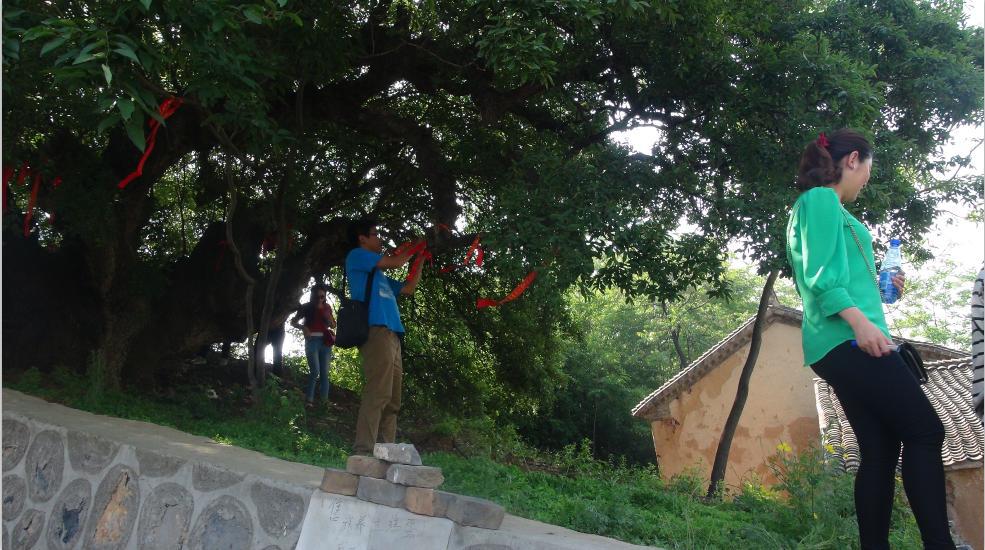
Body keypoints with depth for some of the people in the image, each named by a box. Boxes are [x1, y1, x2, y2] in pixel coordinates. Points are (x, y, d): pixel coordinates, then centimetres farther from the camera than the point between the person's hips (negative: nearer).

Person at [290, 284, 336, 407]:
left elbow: (333, 325, 12)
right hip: (312, 341, -3)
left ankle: (325, 400, 4)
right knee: (315, 371, -16)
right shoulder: (306, 307, 2)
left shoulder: (327, 307, 10)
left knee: (324, 373, 2)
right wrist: (303, 327, -14)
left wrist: (327, 315, -8)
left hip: (325, 342, 3)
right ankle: (309, 399, -8)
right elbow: (293, 322, 6)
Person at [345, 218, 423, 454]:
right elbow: (394, 263, 2)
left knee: (392, 400, 5)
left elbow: (408, 288, 35)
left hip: (392, 335, 9)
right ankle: (364, 451, -24)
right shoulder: (356, 256, 9)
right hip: (376, 330, -9)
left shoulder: (378, 274, 32)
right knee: (377, 394, -20)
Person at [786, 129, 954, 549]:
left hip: (844, 345, 10)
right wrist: (859, 319, -26)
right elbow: (820, 274, -16)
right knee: (925, 431, -11)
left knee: (880, 448, 6)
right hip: (848, 339, -10)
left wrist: (878, 288, 31)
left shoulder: (815, 204, 26)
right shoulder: (821, 198, -4)